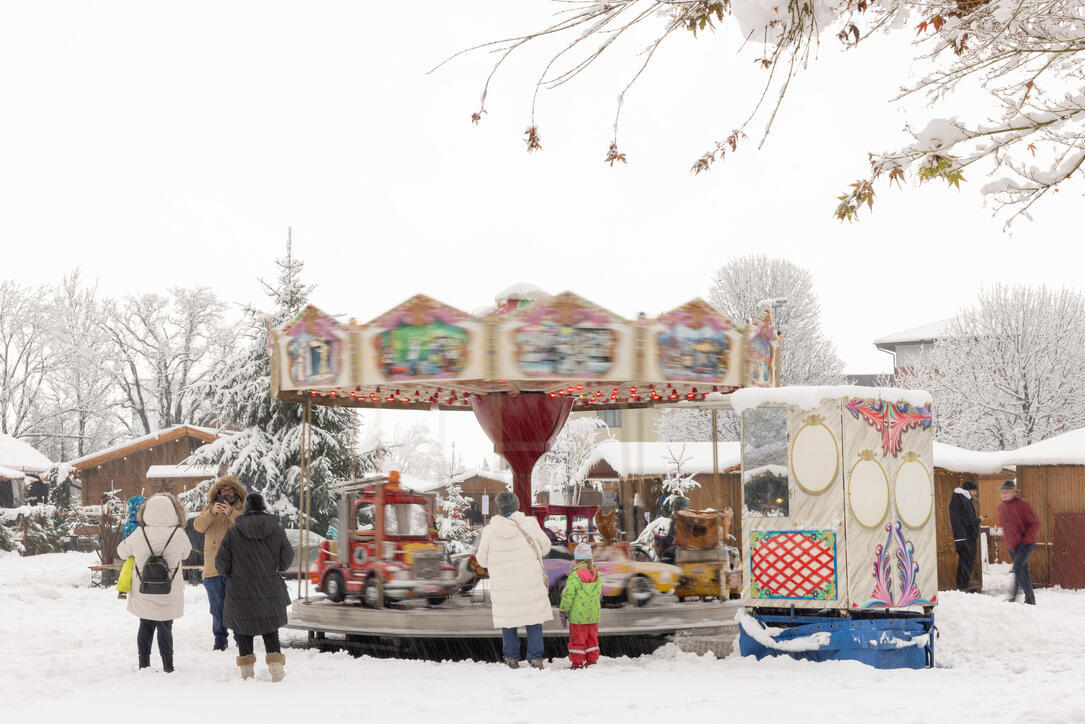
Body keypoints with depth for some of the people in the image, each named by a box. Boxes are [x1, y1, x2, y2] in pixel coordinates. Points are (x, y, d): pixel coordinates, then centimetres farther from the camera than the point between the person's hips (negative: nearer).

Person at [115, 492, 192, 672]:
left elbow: (122, 551, 7)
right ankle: (168, 665, 9)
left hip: (143, 595, 1)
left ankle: (144, 664, 20)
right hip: (168, 596, -1)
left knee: (145, 627, 15)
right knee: (165, 627, 10)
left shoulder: (139, 534, -11)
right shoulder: (179, 535, -14)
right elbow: (186, 552, 8)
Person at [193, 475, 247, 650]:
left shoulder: (242, 509, 5)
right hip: (213, 568, 3)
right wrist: (212, 513, -24)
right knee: (217, 607, 9)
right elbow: (198, 525, -6)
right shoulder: (209, 508, 11)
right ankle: (220, 640, 18)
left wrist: (231, 513, -29)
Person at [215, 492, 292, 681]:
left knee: (243, 631, 11)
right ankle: (276, 671, 1)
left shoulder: (233, 533, -9)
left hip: (242, 593, -2)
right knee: (270, 631, 11)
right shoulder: (277, 530, -4)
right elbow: (286, 559, 3)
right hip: (270, 592, 2)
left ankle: (246, 671, 13)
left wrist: (229, 572, 18)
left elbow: (221, 564, -5)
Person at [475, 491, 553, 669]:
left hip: (503, 585, 0)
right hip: (530, 581, 0)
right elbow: (545, 547, 6)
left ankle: (511, 657, 13)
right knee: (533, 617, 9)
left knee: (507, 618, 13)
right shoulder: (529, 524, -8)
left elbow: (483, 560, 2)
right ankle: (535, 657, 7)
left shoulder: (490, 530, -8)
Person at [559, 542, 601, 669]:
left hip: (578, 615, -6)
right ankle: (592, 661, 21)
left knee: (577, 639, 3)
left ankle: (577, 663, 5)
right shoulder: (595, 572, 3)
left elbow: (568, 594, -16)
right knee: (592, 638, 16)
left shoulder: (575, 574, -17)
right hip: (593, 614, 6)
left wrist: (564, 611, -7)